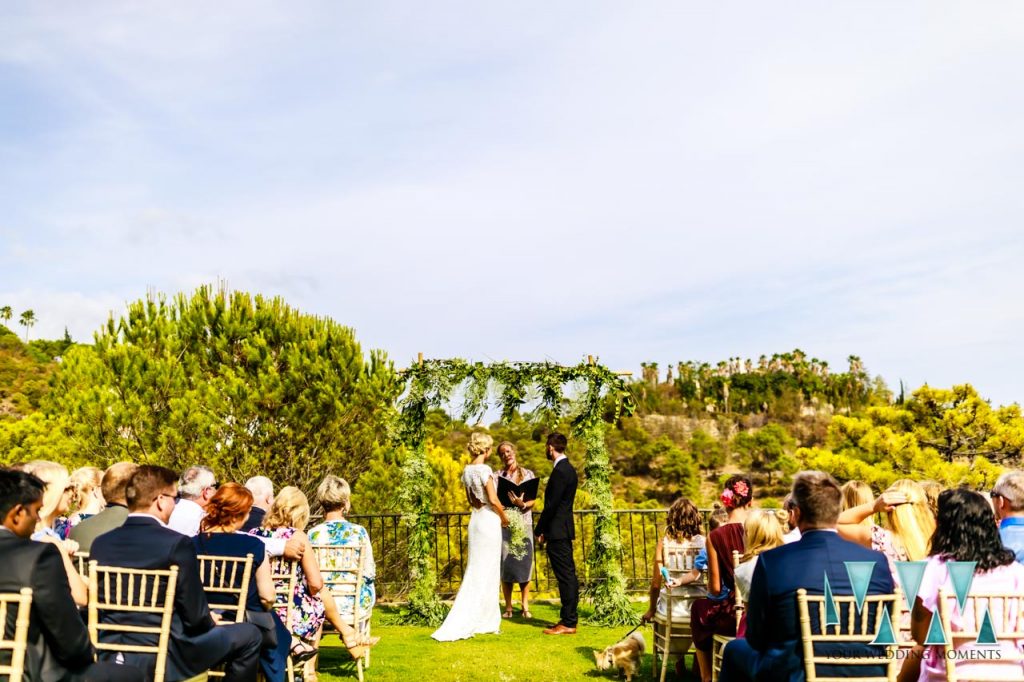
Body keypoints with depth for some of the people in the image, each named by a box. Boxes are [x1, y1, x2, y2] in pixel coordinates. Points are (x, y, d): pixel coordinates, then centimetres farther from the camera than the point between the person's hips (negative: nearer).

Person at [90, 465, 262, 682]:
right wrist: (210, 621, 9)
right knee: (248, 634, 11)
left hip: (111, 655, 7)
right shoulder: (177, 543, -18)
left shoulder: (101, 543, 0)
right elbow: (195, 617, -15)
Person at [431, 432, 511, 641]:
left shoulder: (467, 471, 7)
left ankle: (485, 621, 21)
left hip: (476, 519, 8)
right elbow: (493, 500, -19)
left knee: (476, 571, 13)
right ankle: (456, 626, -2)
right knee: (485, 572, -1)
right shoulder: (484, 470, -17)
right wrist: (504, 517, -4)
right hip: (489, 521, -8)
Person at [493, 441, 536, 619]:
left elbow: (533, 501, 3)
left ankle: (525, 606, 9)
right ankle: (508, 607, 9)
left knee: (525, 564, 0)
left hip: (524, 524, 0)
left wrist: (522, 504, -17)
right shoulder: (497, 476, 7)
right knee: (505, 564, 0)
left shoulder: (528, 474, 7)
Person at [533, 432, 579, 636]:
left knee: (565, 577, -5)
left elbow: (551, 505, -19)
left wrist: (539, 530, -10)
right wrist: (545, 529, 17)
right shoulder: (568, 469, 13)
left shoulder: (560, 472, -18)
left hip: (558, 531, -10)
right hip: (565, 530, 10)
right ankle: (569, 618, 21)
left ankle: (568, 623, 1)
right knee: (569, 576, 13)